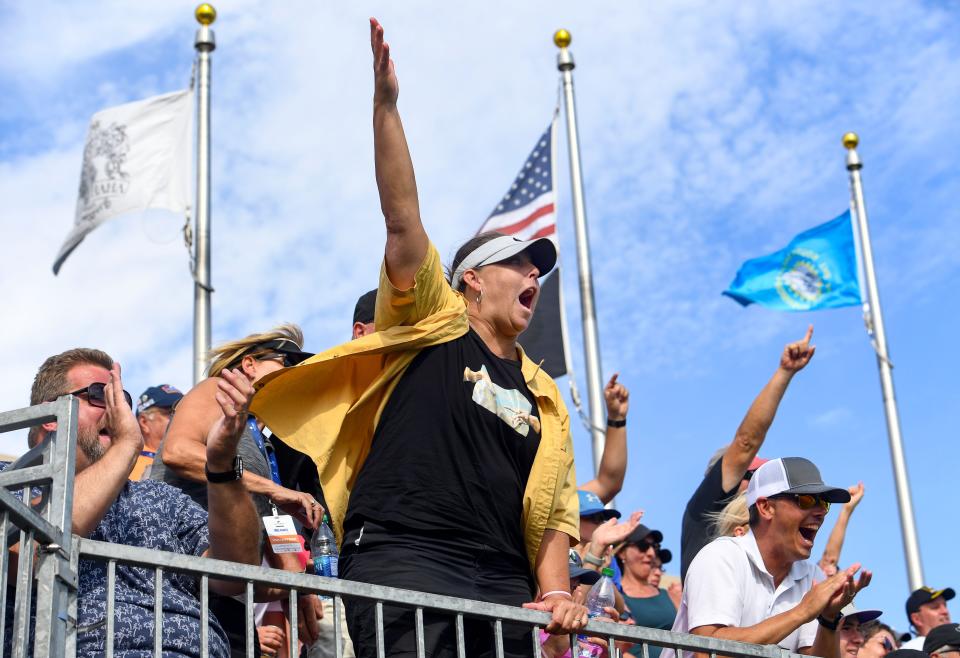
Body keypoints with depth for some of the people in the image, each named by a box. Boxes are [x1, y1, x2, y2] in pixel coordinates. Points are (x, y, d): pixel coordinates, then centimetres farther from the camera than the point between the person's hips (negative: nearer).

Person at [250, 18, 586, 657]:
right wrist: (386, 105, -9)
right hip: (402, 557, -5)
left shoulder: (544, 398, 24)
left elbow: (554, 511, 19)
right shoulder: (434, 326, 11)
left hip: (503, 583, 6)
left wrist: (556, 592, 2)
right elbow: (403, 220, -1)